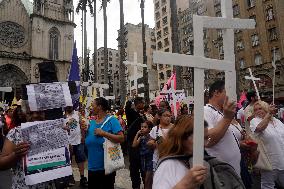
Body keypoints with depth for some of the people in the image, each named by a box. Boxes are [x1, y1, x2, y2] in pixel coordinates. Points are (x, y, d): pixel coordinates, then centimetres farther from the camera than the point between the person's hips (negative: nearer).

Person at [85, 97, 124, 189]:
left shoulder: (112, 120, -10)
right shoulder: (92, 122, 8)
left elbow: (121, 138, -19)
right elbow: (85, 142, 13)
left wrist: (104, 133, -23)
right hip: (92, 166, 6)